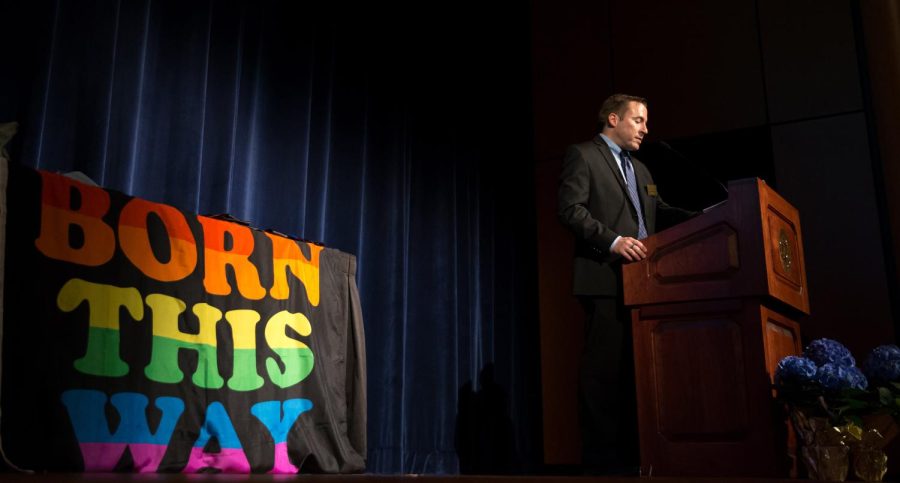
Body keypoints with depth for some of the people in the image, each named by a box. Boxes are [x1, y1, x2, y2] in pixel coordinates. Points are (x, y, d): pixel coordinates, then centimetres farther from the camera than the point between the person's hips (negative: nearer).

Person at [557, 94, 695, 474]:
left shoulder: (639, 169, 28)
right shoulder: (582, 155, 2)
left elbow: (660, 213, 19)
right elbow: (570, 209, -11)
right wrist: (613, 240, -20)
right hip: (606, 279, -8)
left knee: (637, 369, 7)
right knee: (604, 369, -8)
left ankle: (631, 453, 13)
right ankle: (601, 458, -3)